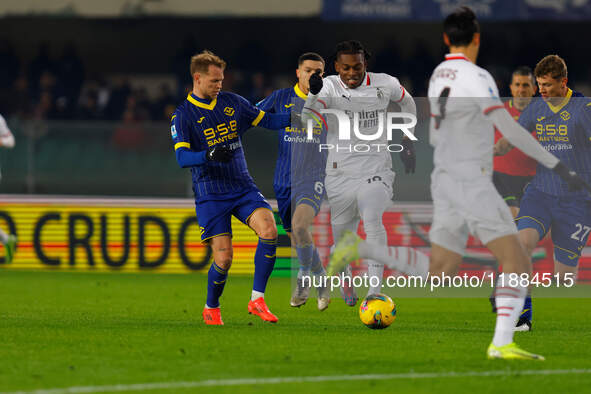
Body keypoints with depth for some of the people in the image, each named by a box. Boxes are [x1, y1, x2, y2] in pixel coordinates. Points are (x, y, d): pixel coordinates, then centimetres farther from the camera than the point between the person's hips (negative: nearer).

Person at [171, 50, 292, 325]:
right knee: (223, 257, -11)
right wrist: (209, 155, -35)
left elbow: (266, 120, 16)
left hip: (243, 187, 4)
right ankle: (211, 310, 17)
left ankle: (257, 300, -15)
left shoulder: (232, 102, 9)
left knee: (269, 230, -22)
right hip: (210, 194, -4)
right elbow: (182, 158, -16)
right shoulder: (183, 115, -5)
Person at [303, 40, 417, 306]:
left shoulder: (384, 85, -2)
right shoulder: (329, 87, -7)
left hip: (375, 171, -1)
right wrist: (314, 94, -40)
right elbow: (307, 118, -22)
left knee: (372, 220, -24)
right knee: (341, 232, 9)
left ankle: (375, 289, -23)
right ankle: (346, 280, 40)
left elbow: (407, 103, 20)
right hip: (340, 173, 1)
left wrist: (408, 143, 20)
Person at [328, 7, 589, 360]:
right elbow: (510, 129, -20)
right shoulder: (476, 77, -13)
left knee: (438, 271, 13)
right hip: (471, 182, -8)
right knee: (517, 261, -9)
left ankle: (360, 249, 6)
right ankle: (502, 343, -21)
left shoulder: (438, 76, 13)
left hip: (445, 181, 8)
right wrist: (558, 166, -19)